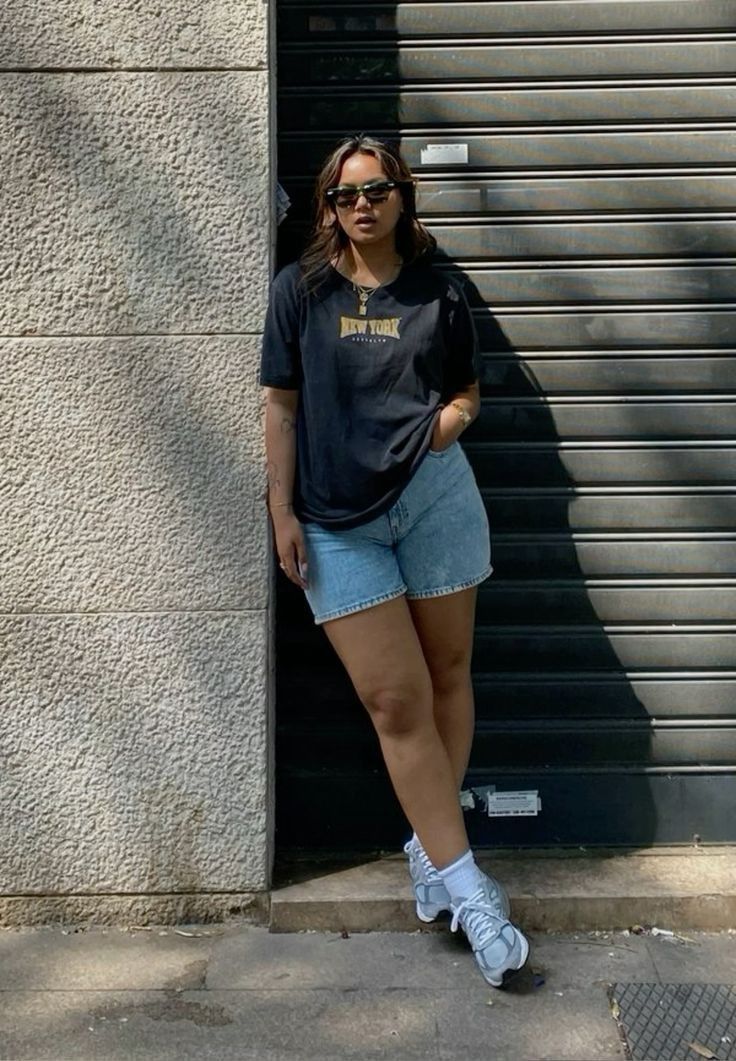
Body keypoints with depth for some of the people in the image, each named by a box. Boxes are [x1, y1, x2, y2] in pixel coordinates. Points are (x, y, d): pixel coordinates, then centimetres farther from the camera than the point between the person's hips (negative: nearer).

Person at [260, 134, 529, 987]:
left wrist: (454, 415, -6)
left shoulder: (437, 296, 6)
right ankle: (466, 888, 5)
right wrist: (282, 512, -2)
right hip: (335, 518, -1)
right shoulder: (300, 290, 3)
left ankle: (430, 847, 26)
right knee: (394, 699, -3)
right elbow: (281, 406, 3)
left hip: (431, 492, 2)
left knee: (446, 673, 8)